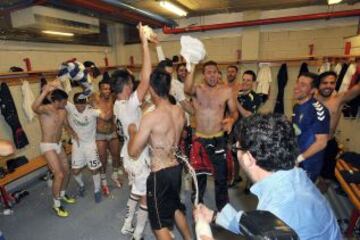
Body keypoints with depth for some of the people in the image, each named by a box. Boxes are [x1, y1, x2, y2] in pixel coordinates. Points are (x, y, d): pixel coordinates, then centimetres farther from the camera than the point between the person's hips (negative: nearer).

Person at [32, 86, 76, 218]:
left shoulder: (63, 111, 3)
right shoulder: (46, 109, -20)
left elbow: (66, 125, 19)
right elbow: (34, 108, -45)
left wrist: (75, 135, 11)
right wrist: (45, 91, -54)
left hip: (58, 145, 8)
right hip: (47, 146, -8)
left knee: (66, 171, 17)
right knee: (59, 174, -10)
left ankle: (62, 194, 41)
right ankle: (56, 204, 10)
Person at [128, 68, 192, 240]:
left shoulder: (150, 118, -23)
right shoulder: (180, 112, -2)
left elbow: (133, 152, -17)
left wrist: (132, 132, 1)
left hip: (159, 174, -7)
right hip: (176, 168, 7)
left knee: (159, 223, 14)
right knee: (175, 208, 30)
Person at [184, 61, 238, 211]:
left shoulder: (226, 90, -3)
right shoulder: (197, 89, -6)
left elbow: (234, 111, 5)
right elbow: (187, 89, -29)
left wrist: (231, 120, -16)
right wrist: (192, 68, -37)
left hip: (219, 139, 0)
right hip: (200, 139, 0)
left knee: (221, 177, 11)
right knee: (198, 176, 16)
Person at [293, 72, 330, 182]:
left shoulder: (318, 110, -21)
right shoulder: (297, 106, 4)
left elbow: (321, 142, -21)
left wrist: (299, 158, -19)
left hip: (309, 164, -7)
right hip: (293, 160, 7)